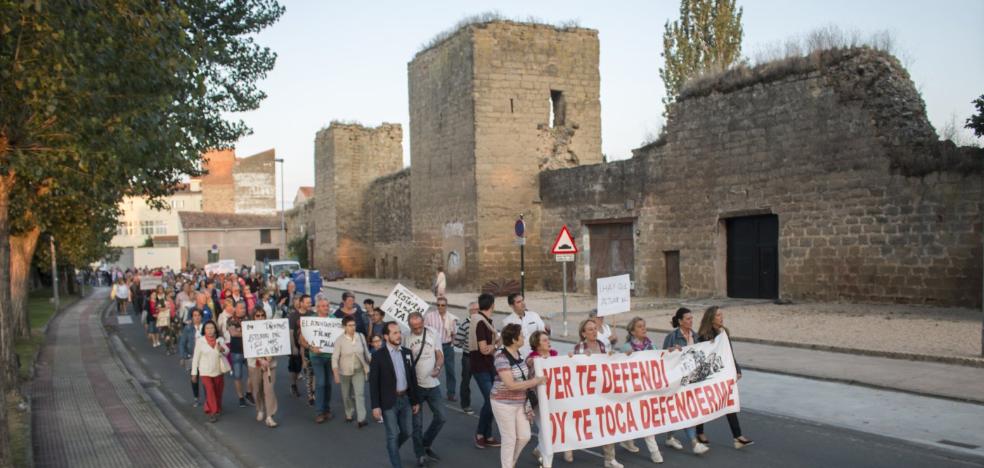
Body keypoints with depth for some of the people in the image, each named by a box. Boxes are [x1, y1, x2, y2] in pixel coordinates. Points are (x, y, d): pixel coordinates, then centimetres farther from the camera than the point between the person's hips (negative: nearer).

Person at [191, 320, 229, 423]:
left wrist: (222, 349, -31)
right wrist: (194, 373, -5)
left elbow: (227, 351, -7)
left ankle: (217, 409, 32)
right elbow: (196, 357, -5)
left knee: (218, 392, 13)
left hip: (218, 370, 3)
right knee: (210, 391, -13)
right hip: (205, 371, -3)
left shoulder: (220, 340, -2)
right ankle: (212, 412, -6)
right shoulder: (200, 341, -9)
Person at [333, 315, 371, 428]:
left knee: (360, 394, -9)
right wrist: (336, 375, -19)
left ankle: (361, 419, -10)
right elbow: (335, 358, -13)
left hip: (359, 371, 1)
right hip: (345, 371, -1)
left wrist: (369, 367, 5)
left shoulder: (361, 337, -6)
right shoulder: (339, 340, -13)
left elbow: (366, 353, 4)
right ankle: (348, 414, 36)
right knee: (346, 395, 14)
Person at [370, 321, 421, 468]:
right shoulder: (378, 355, -11)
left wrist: (415, 400, 9)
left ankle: (392, 449, 42)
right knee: (393, 435, 2)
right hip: (389, 402, -5)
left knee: (406, 433, 14)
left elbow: (412, 378, 10)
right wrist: (375, 406, -13)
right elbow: (373, 382, -10)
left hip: (405, 399, 5)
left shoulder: (407, 352, 5)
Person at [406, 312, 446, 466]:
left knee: (442, 417, 6)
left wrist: (437, 368, -21)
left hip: (432, 384, 2)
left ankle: (427, 444, 28)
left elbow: (440, 355, -2)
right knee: (417, 423, 6)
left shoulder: (434, 334, -6)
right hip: (414, 385, -2)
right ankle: (421, 454, 23)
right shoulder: (406, 338, -12)